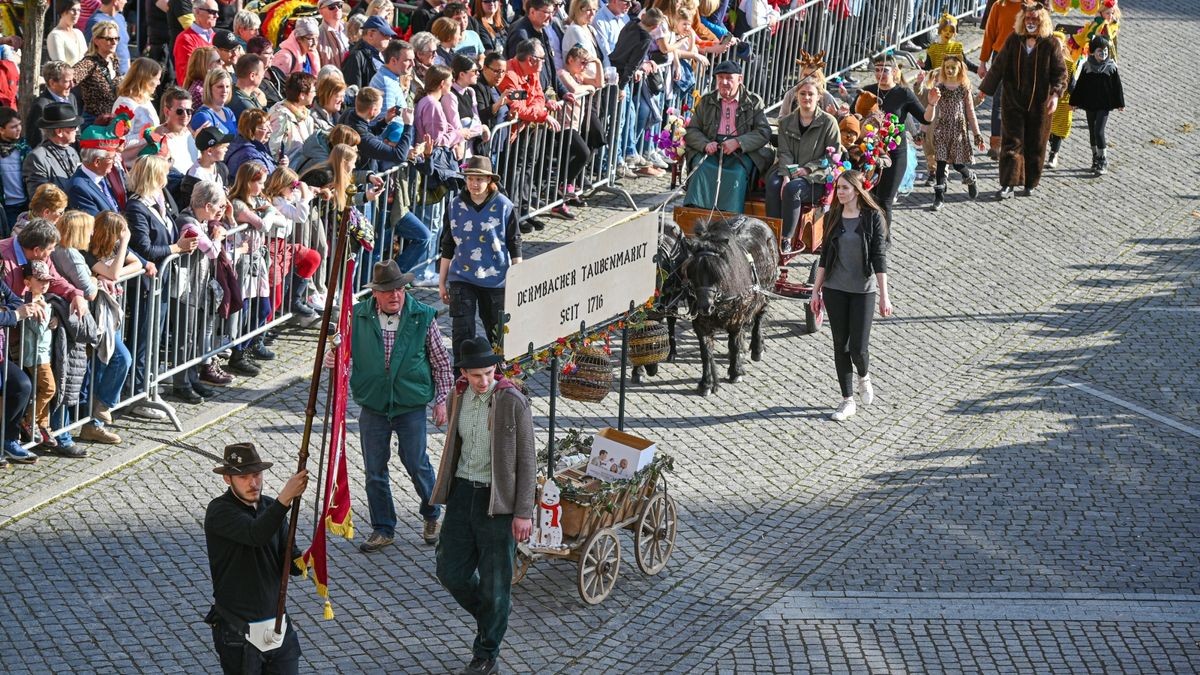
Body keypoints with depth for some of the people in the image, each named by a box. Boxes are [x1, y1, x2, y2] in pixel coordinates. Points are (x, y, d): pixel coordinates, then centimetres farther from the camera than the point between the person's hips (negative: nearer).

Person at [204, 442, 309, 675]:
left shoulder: (270, 507, 5)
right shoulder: (219, 511, -15)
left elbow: (287, 562, 5)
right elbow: (255, 534, -34)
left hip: (278, 624, 6)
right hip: (238, 631, -6)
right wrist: (285, 498, -47)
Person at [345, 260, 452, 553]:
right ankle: (383, 529, 21)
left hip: (411, 405, -2)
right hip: (373, 405, 2)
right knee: (374, 471, 7)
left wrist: (441, 400, 2)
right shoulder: (358, 316, -2)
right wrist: (334, 359, -15)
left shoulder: (422, 316, -4)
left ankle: (432, 515, 30)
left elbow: (441, 362, 4)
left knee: (417, 465, 4)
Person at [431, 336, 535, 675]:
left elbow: (527, 460, -11)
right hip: (463, 492, 5)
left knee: (494, 581, 4)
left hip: (498, 500, -5)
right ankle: (490, 616, 35)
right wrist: (447, 492, 21)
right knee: (451, 571, 8)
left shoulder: (513, 402, -14)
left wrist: (523, 512, -13)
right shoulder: (459, 397, 3)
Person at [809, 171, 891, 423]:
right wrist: (816, 290, 9)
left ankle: (864, 376, 29)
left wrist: (884, 295, -11)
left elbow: (879, 258, -8)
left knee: (858, 347, -5)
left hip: (863, 290, -3)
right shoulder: (833, 218, 4)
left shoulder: (873, 218, -7)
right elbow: (825, 256, 10)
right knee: (840, 345, 5)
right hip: (834, 289, 3)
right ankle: (847, 400, 15)